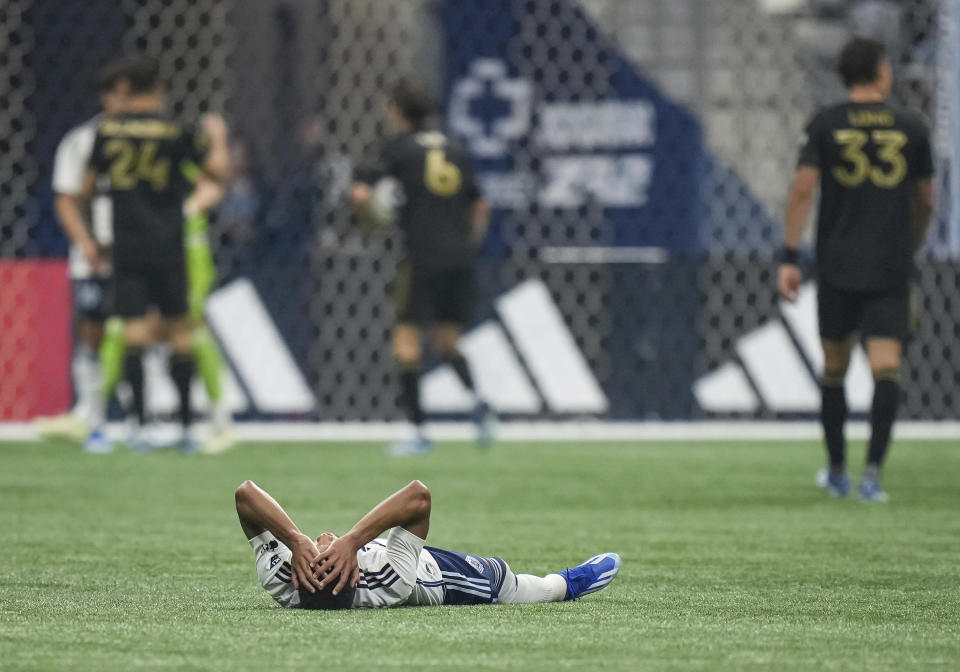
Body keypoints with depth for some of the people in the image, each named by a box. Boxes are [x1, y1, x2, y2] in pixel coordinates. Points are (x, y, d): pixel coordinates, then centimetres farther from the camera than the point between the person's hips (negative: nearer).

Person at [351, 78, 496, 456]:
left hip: (423, 258, -5)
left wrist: (375, 218, 8)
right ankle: (477, 402, -8)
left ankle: (419, 433, -3)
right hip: (461, 258, 5)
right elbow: (480, 205, 20)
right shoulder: (454, 151, 14)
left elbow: (360, 194, -10)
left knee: (406, 340, 2)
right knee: (448, 342, 18)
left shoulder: (398, 149, -1)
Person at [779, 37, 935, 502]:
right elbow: (926, 202, 11)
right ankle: (873, 471, -21)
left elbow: (803, 189, -8)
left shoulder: (824, 126, 1)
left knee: (834, 368, 14)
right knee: (886, 368, -6)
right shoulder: (911, 129, 4)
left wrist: (789, 259, -8)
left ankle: (837, 473, 23)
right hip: (891, 269, -1)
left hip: (837, 267, 1)